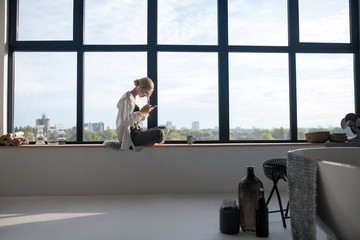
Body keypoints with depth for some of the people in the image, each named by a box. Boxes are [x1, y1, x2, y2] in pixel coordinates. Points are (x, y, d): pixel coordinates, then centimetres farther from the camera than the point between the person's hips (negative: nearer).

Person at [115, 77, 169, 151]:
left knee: (165, 129, 9)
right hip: (128, 136, -10)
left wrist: (145, 112, 5)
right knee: (159, 134, -29)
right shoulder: (128, 98, -13)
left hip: (135, 130, 10)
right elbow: (125, 121, -22)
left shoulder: (133, 98, 17)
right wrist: (141, 112, -17)